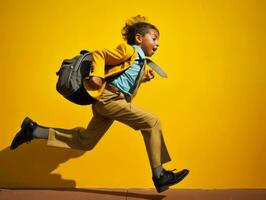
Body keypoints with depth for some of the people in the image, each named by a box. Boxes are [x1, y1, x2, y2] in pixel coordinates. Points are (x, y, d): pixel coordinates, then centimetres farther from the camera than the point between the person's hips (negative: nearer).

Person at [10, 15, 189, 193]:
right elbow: (99, 54, -7)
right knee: (152, 123, -13)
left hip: (106, 101, 10)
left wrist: (144, 78, 12)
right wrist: (96, 75, -19)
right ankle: (159, 176, -10)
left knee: (85, 142, 11)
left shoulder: (141, 62, 23)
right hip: (110, 97, -10)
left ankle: (33, 130, 16)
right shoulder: (129, 51, -4)